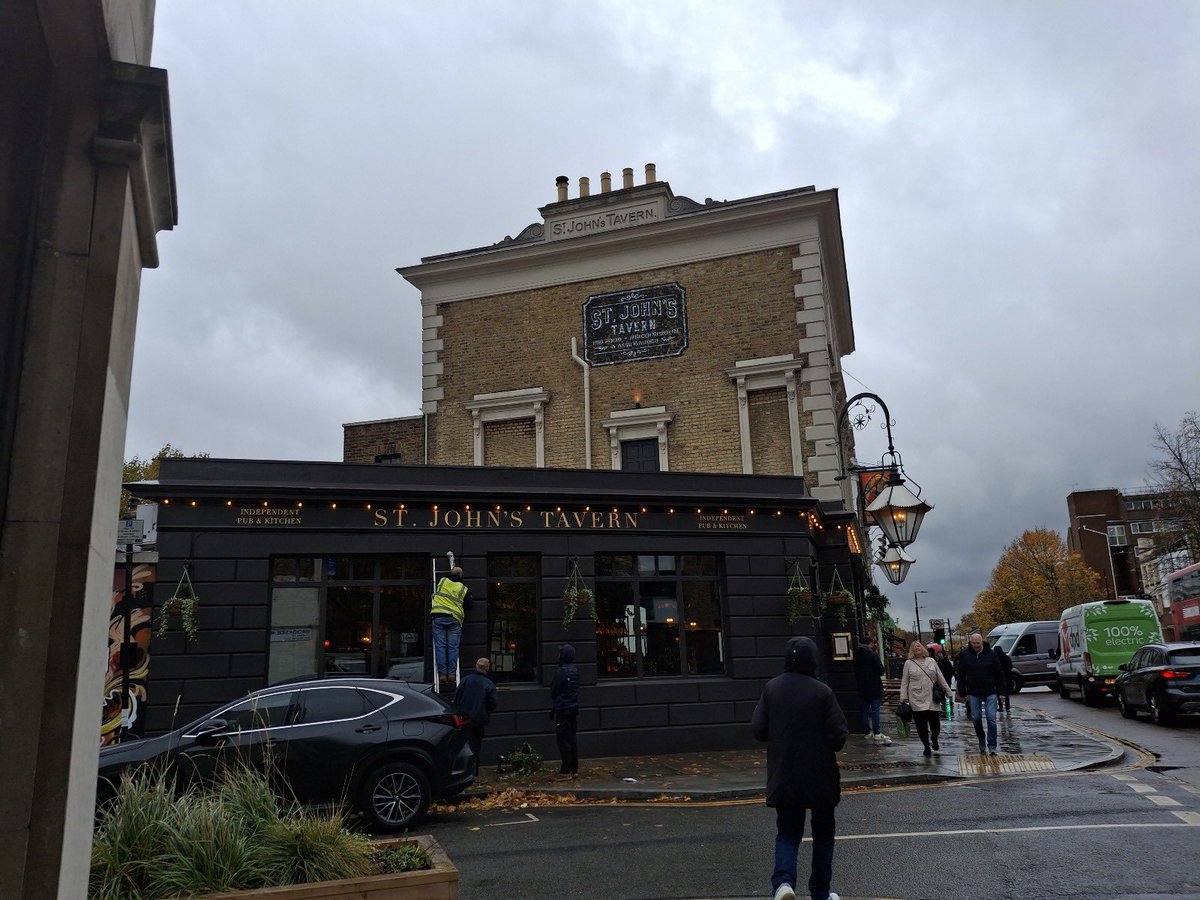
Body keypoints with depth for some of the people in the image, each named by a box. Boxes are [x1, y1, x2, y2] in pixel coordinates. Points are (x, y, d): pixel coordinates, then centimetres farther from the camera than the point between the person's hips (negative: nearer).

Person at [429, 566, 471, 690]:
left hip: (438, 617, 0)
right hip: (454, 619, 0)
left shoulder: (441, 581, 9)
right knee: (453, 647, 2)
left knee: (440, 646, 0)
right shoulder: (464, 589, 6)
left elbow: (434, 593, 27)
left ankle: (442, 675, -4)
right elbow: (468, 606, 12)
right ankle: (452, 674, -2)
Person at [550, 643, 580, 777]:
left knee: (563, 740, -4)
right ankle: (574, 769, 17)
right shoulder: (575, 671, 9)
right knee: (571, 739, 13)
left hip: (562, 710, -8)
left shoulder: (561, 672, -17)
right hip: (574, 708, 8)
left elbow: (554, 691, -13)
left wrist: (553, 709, 2)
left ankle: (566, 770, -3)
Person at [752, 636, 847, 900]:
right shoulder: (822, 692, -15)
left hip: (783, 778, 2)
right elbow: (838, 736, -14)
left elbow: (758, 730, -3)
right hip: (820, 777, -2)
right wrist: (819, 739, 8)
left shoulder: (771, 688, -6)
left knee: (787, 832, 12)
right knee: (823, 834, 18)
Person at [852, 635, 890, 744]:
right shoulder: (872, 655, -14)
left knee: (865, 710, 11)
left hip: (861, 687, 6)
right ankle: (876, 733, -4)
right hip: (874, 687, -5)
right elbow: (881, 670, -11)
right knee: (875, 709, -3)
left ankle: (866, 732, 14)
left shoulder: (856, 655, 5)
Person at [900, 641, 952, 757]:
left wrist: (948, 691, 12)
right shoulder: (909, 663, 4)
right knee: (921, 725, 0)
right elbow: (904, 682, 4)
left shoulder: (931, 661, 11)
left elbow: (940, 678, 15)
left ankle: (934, 741, 31)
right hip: (917, 700, -2)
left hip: (932, 699, 2)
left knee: (936, 724, 2)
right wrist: (903, 698, -2)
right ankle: (927, 747, 15)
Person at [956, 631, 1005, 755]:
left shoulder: (991, 654, -5)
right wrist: (962, 692, 1)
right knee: (976, 718, 9)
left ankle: (992, 746, -1)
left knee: (991, 718, -6)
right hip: (973, 693, 1)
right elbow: (960, 675, 3)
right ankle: (981, 740, 31)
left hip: (990, 692, -1)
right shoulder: (964, 655, -3)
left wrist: (1000, 689, 2)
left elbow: (999, 673, 5)